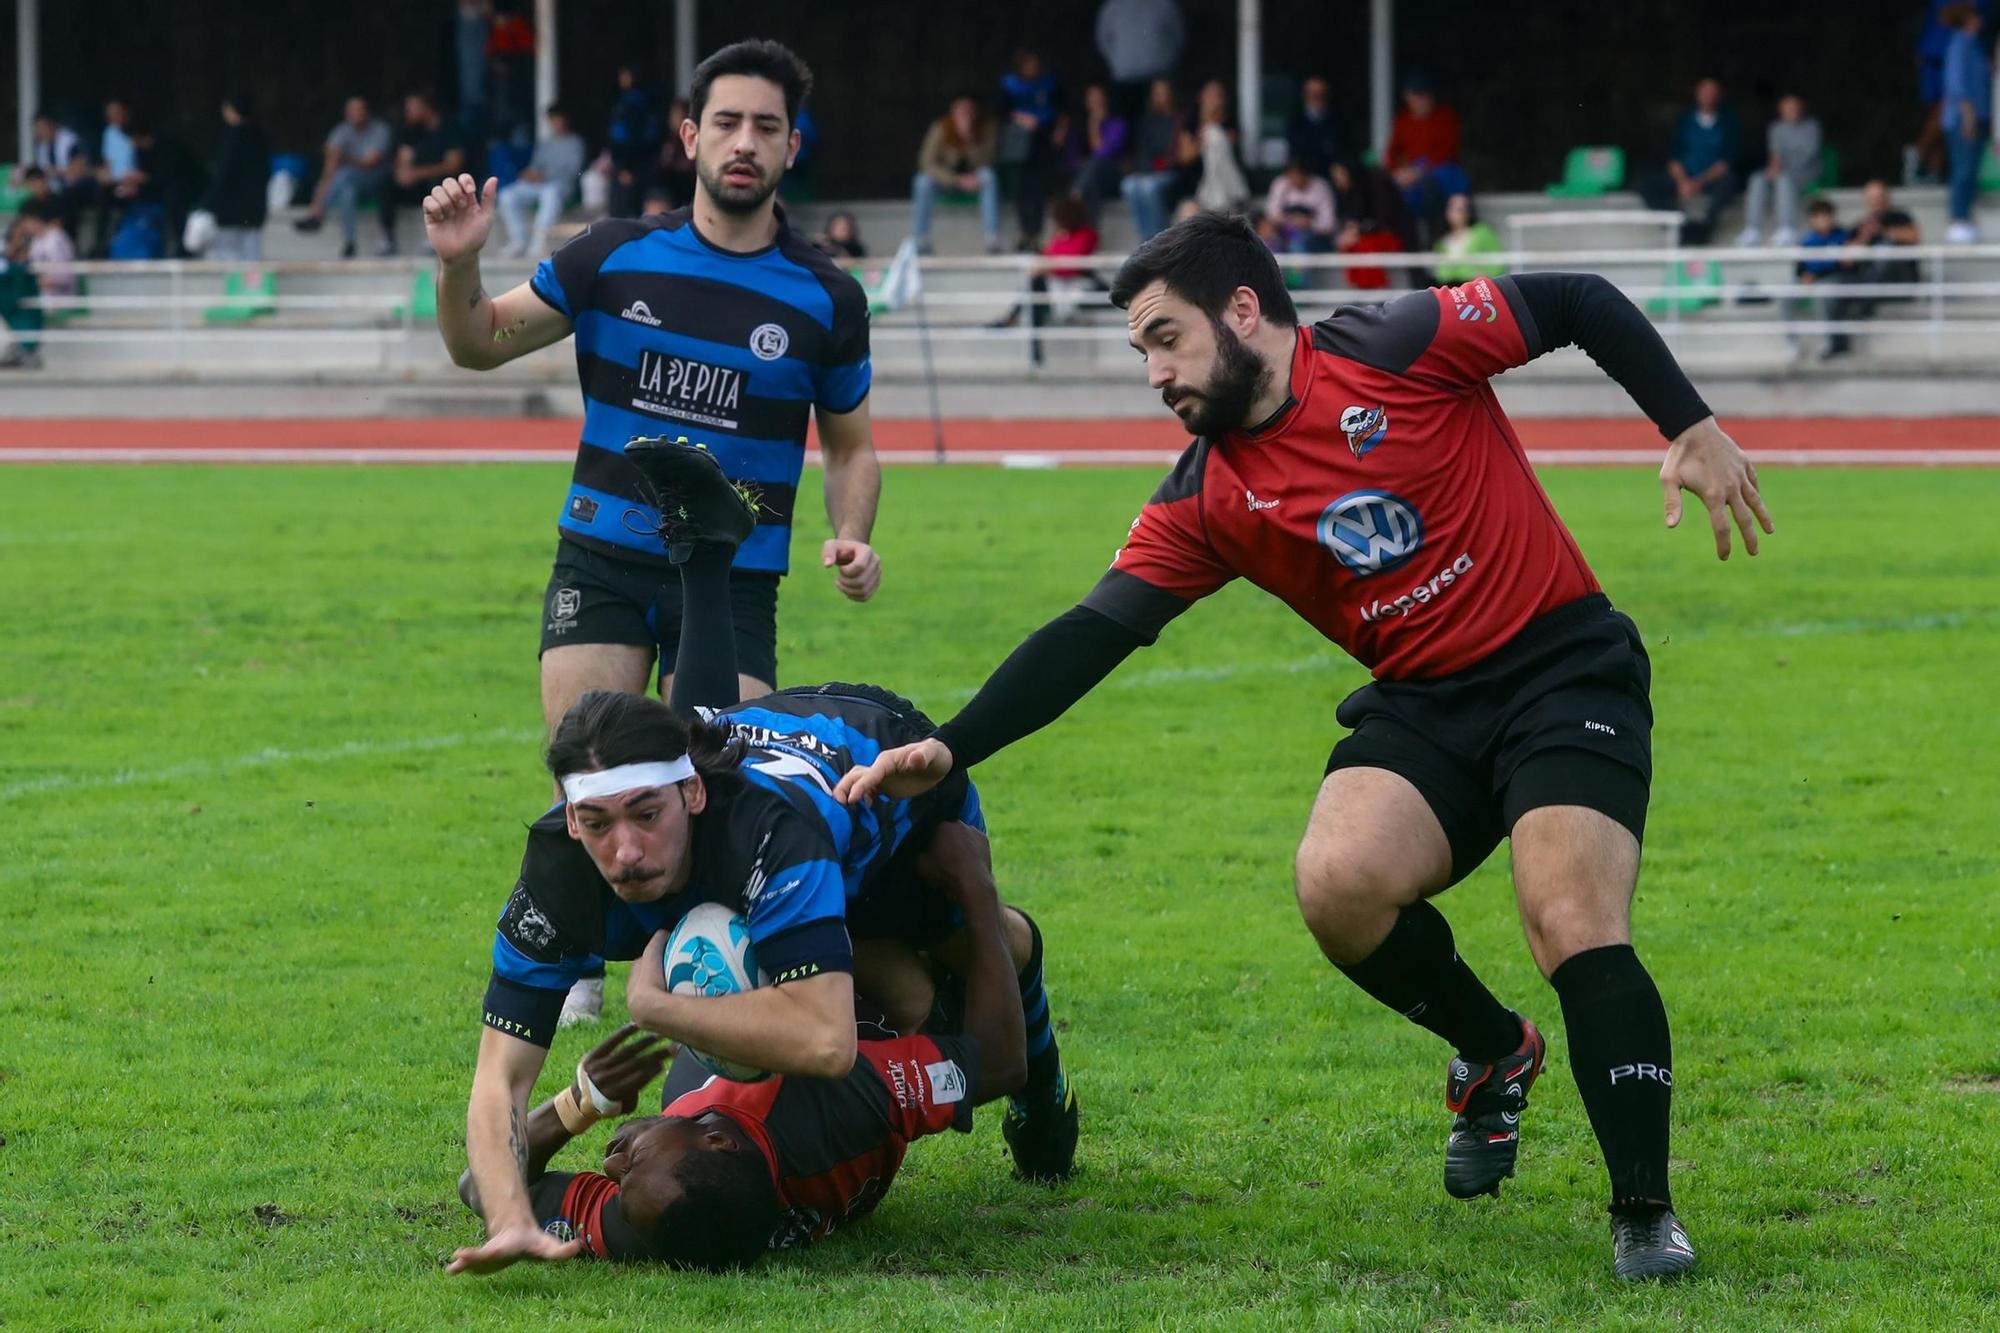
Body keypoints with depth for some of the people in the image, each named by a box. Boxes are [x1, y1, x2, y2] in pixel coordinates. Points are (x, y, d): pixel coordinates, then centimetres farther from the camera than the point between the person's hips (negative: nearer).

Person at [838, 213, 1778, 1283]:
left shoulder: (1397, 349, -11)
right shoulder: (1203, 503, 2)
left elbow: (1579, 305, -5)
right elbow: (1091, 635, -1)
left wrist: (1693, 430, -11)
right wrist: (947, 749, -11)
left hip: (1564, 669, -5)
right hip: (1421, 707, 5)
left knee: (1574, 923, -23)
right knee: (1338, 882, -23)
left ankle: (1644, 1214, -9)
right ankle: (1491, 1053, 7)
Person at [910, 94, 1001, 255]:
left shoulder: (986, 128, -16)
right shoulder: (941, 128, -19)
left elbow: (983, 163, -22)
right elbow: (928, 162, -20)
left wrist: (969, 138, -37)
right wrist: (957, 180, -29)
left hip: (974, 179, 1)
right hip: (946, 176, -1)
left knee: (989, 177, -32)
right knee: (923, 181, -31)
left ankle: (993, 241, -33)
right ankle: (920, 241, -25)